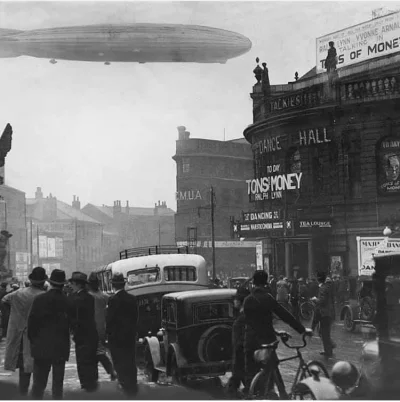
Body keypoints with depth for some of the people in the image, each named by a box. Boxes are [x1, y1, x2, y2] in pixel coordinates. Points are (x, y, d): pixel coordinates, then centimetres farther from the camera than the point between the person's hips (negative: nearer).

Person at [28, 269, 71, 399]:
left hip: (41, 347, 0)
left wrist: (32, 340, 6)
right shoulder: (68, 301, -9)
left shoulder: (40, 299, -10)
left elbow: (32, 322, -6)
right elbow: (71, 325, -3)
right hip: (61, 348, 1)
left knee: (39, 382, 8)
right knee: (58, 382, 10)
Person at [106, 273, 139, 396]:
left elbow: (109, 318, -14)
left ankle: (125, 385, 1)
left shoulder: (113, 299, -15)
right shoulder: (132, 298, 3)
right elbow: (136, 315, 7)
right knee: (131, 361, 14)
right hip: (130, 335, 6)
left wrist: (108, 332, -1)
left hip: (117, 335, -6)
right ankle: (133, 386, 20)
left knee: (120, 363, 2)